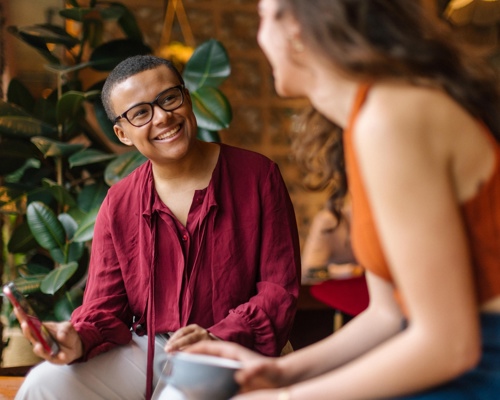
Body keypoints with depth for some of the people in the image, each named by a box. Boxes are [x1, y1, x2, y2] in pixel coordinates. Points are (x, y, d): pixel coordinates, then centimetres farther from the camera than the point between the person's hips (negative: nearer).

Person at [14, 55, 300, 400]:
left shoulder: (257, 176, -5)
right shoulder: (119, 204, 4)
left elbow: (280, 287, -7)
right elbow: (107, 307, 4)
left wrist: (219, 338, -23)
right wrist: (79, 341, -21)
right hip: (145, 353, 3)